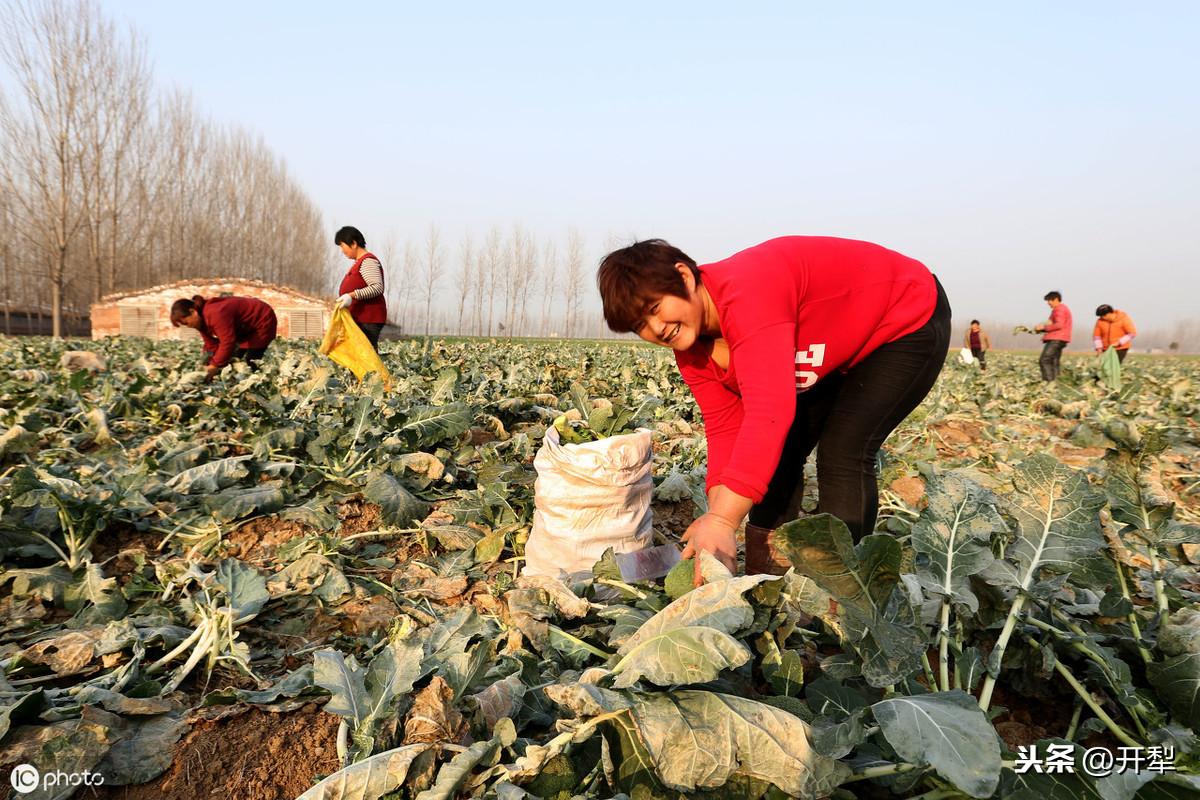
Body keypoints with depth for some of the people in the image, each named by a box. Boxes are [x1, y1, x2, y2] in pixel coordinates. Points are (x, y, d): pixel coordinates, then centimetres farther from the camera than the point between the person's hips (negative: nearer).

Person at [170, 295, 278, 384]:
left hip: (262, 321, -10)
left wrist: (214, 366, -33)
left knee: (251, 363, -16)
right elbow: (211, 345, 1)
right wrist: (209, 365, -11)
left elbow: (228, 342, -38)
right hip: (246, 327, 10)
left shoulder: (216, 314, -36)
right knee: (233, 360, 7)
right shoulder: (203, 319, -2)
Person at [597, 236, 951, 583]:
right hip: (840, 349, 8)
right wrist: (716, 512, -28)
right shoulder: (690, 346, -11)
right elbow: (725, 427, -13)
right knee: (779, 451, 3)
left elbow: (770, 411, -49)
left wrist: (723, 522, -52)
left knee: (842, 454, -20)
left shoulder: (746, 292, -40)